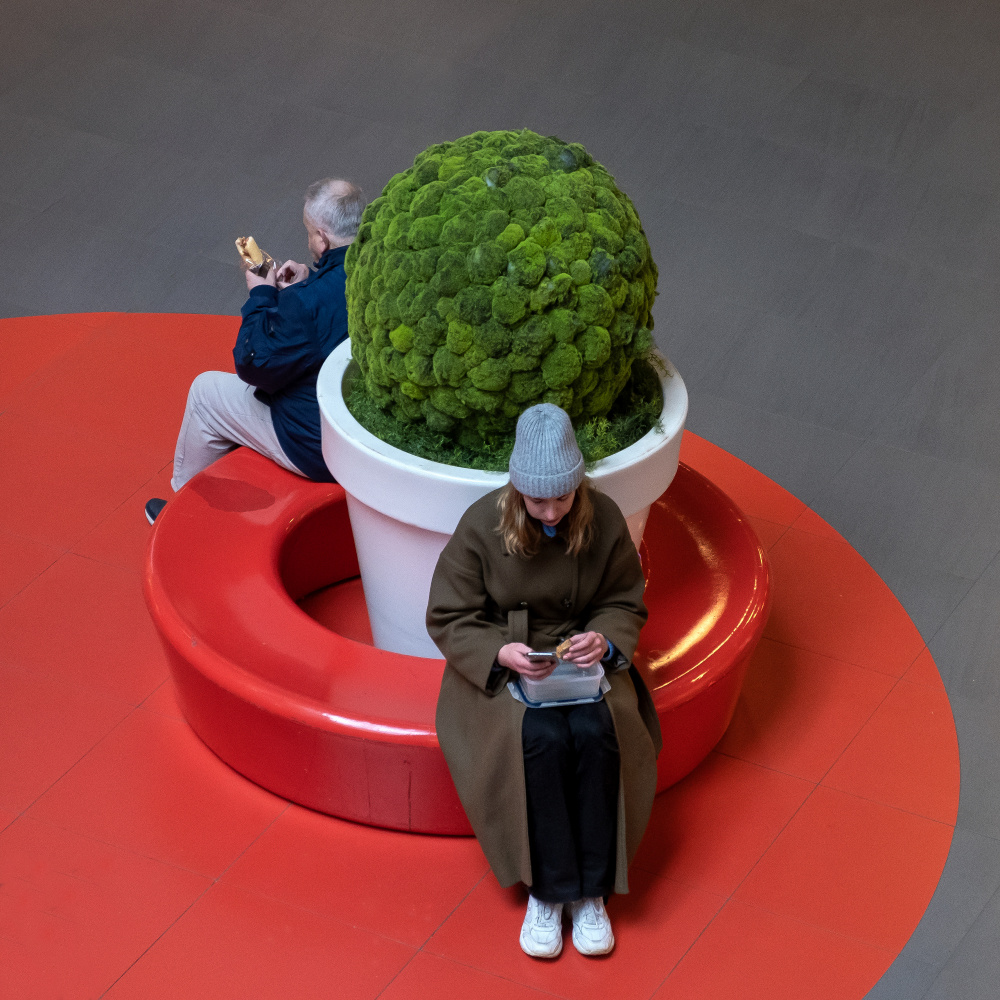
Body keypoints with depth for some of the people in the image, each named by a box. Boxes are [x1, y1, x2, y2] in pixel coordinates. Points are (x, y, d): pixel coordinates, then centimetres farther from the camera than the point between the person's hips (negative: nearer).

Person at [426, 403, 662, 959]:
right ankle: (544, 888, -17)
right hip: (500, 665, -2)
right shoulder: (481, 526, -13)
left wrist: (605, 638, -19)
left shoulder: (604, 521, -7)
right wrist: (501, 653, -25)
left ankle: (591, 888, -17)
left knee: (597, 733, -30)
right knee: (539, 738, -32)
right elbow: (448, 620, -7)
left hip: (584, 660, 2)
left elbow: (626, 604, 5)